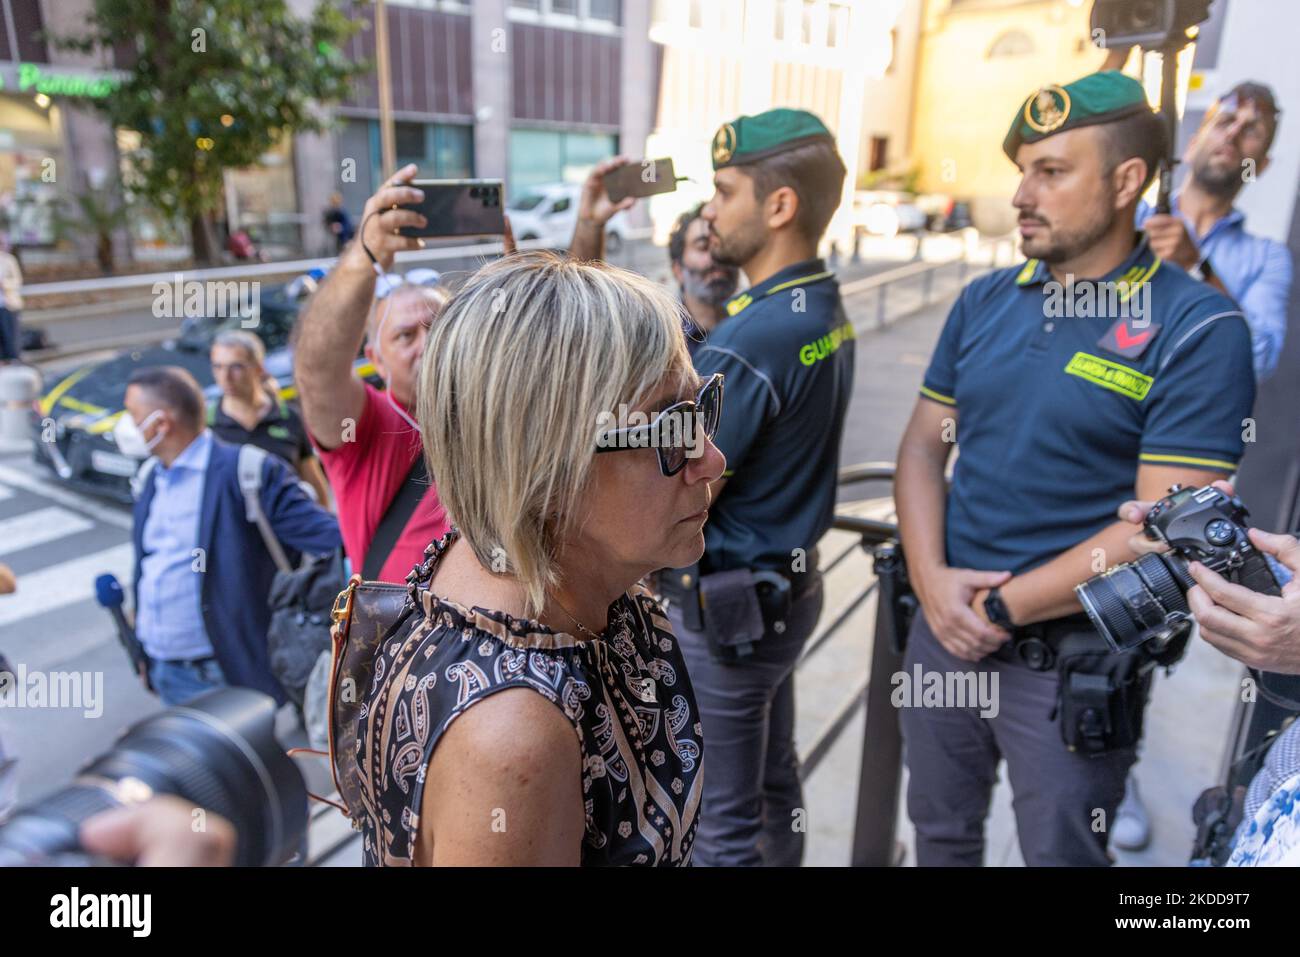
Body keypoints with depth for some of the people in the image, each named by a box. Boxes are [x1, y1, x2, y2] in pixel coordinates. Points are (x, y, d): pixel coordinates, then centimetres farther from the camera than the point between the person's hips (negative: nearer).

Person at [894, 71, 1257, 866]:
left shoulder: (1197, 329, -12)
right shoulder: (984, 302, 4)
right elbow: (924, 446, 5)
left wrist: (999, 608, -14)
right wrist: (932, 579, -10)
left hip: (1073, 664, -4)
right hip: (945, 630, 5)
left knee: (1059, 851, 16)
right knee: (940, 835, 23)